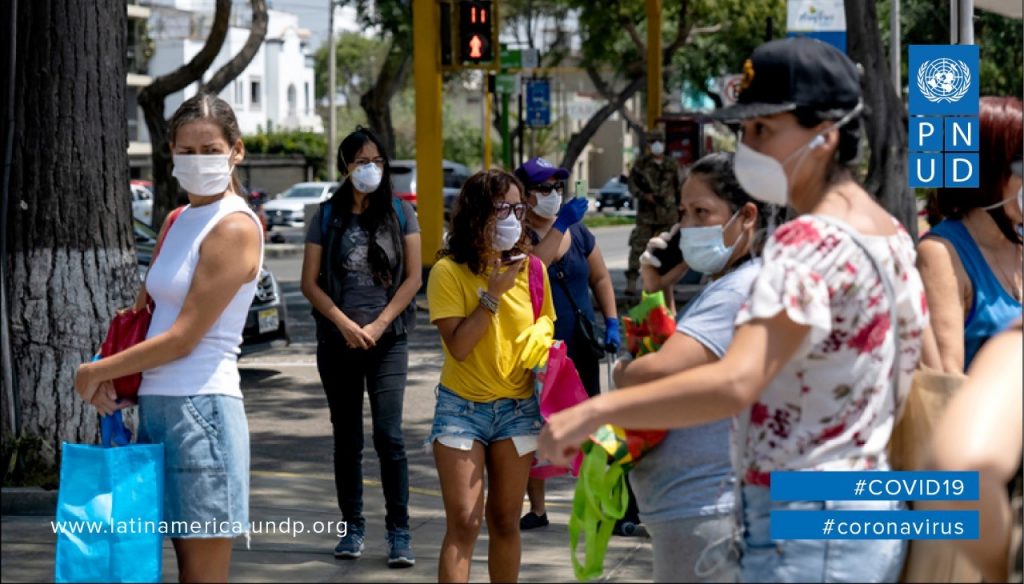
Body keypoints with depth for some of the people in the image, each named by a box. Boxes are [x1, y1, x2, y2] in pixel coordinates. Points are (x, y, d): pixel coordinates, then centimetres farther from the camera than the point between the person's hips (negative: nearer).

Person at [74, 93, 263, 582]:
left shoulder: (235, 228, -10)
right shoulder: (176, 223, 16)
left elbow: (183, 337, -13)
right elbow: (144, 309, 24)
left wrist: (97, 372, -4)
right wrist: (110, 375, 4)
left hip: (201, 408, -8)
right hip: (157, 405, 8)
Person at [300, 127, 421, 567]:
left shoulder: (400, 213, 3)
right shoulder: (327, 217, 4)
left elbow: (413, 277, 0)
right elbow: (310, 283, 3)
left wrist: (378, 325, -8)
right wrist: (345, 324, -9)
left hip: (388, 339, -2)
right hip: (337, 343, 2)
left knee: (389, 436, -10)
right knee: (346, 439, 7)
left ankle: (399, 533, -8)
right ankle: (353, 527, 16)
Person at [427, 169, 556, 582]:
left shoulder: (532, 269, 2)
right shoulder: (449, 271, -10)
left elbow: (546, 327, 16)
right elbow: (458, 346, -17)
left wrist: (542, 342, -5)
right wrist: (492, 293, -20)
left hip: (518, 408, 4)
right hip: (462, 408, -4)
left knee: (505, 521, 9)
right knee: (463, 522, -11)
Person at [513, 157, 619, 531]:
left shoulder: (578, 233, 8)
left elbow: (600, 278, 17)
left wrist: (611, 323, 7)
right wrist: (558, 226, -29)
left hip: (581, 347, 3)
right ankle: (536, 509, 13)